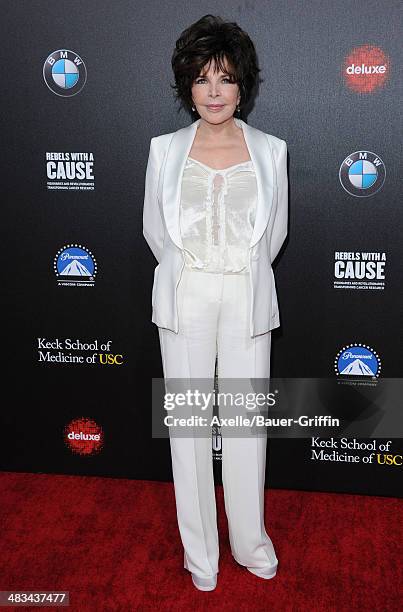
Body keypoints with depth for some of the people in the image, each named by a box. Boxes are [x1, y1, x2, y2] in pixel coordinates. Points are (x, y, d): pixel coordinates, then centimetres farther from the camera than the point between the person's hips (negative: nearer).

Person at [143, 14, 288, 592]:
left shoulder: (270, 150, 2)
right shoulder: (165, 150, 1)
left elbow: (276, 231, 10)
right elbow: (155, 231, 9)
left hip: (248, 300, 0)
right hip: (185, 300, 0)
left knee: (248, 420, 8)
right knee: (188, 421, 7)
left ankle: (250, 540, 29)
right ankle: (200, 552, 24)